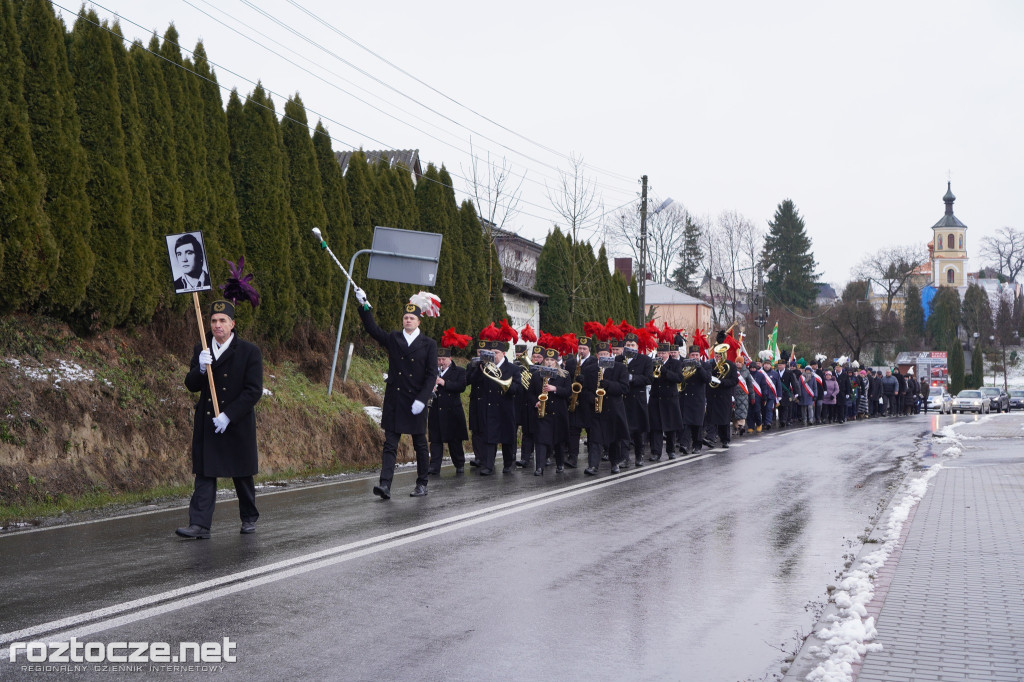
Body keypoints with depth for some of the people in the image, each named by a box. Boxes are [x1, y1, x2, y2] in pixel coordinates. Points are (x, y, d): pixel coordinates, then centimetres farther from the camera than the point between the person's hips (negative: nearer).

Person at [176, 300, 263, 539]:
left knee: (242, 475, 10)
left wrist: (228, 416, -18)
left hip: (238, 424, -2)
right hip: (207, 425, 3)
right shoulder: (201, 350, 7)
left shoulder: (249, 352, -6)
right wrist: (201, 369, -18)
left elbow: (254, 391, -11)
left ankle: (249, 518, 28)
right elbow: (191, 385, 4)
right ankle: (200, 524, -7)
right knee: (205, 474, -4)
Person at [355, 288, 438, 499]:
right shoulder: (393, 339, 8)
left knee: (420, 445, 9)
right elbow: (372, 329, -2)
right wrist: (364, 305, -14)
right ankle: (385, 485, -11)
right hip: (394, 401, 1)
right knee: (390, 444, -5)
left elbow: (432, 375, -3)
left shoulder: (429, 344, 1)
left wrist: (422, 399, -13)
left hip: (416, 402, -1)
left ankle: (422, 484, 20)